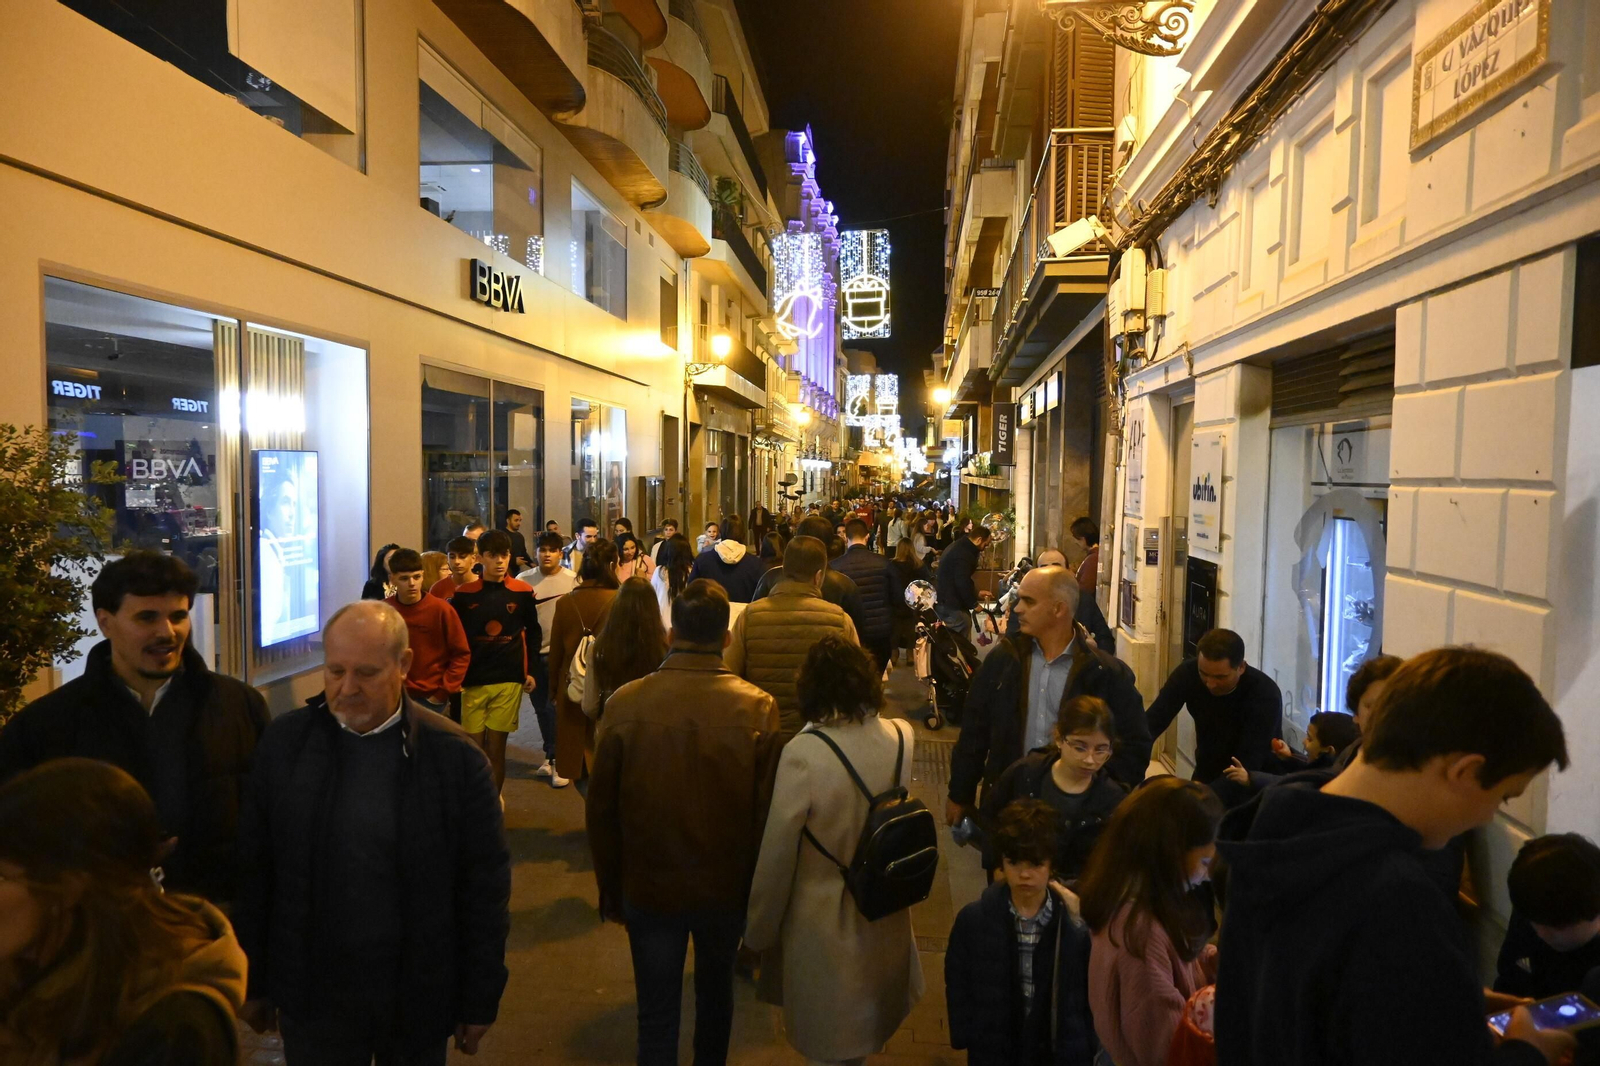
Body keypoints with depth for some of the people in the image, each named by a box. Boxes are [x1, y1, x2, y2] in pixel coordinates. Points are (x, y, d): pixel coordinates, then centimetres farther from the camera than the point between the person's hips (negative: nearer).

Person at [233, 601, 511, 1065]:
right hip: (311, 997, 1)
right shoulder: (283, 744, -7)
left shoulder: (457, 756, -13)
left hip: (419, 999, -1)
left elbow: (485, 888, -7)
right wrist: (252, 981, 5)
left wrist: (480, 1000, -3)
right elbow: (252, 873, 1)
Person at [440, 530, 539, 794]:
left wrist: (530, 671, 6)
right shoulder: (463, 594, -1)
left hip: (509, 681, 0)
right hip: (472, 681, 0)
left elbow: (533, 633, 9)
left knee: (495, 749, 4)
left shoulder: (523, 592, 1)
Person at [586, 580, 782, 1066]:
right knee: (715, 991, 27)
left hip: (649, 886, -1)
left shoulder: (625, 703, -16)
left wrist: (610, 890, 7)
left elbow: (602, 810, -7)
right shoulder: (758, 707, -18)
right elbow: (766, 811, -12)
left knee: (657, 1014, 14)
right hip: (727, 885, 1)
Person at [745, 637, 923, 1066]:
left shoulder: (803, 753, -29)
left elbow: (777, 855, -18)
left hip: (824, 919, -5)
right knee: (863, 1032, 30)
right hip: (885, 914, 5)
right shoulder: (903, 737, -13)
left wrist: (759, 932, -3)